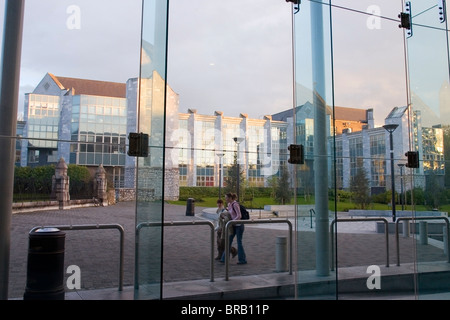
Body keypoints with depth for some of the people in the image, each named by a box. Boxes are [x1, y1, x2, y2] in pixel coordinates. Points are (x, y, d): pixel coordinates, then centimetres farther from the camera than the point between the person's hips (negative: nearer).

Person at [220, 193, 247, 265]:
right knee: (229, 241, 8)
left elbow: (239, 216, -23)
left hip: (239, 225, -9)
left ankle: (243, 260, 9)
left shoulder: (235, 204, -19)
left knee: (239, 242, -2)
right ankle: (225, 258, 14)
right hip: (234, 226, 9)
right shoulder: (229, 204, 7)